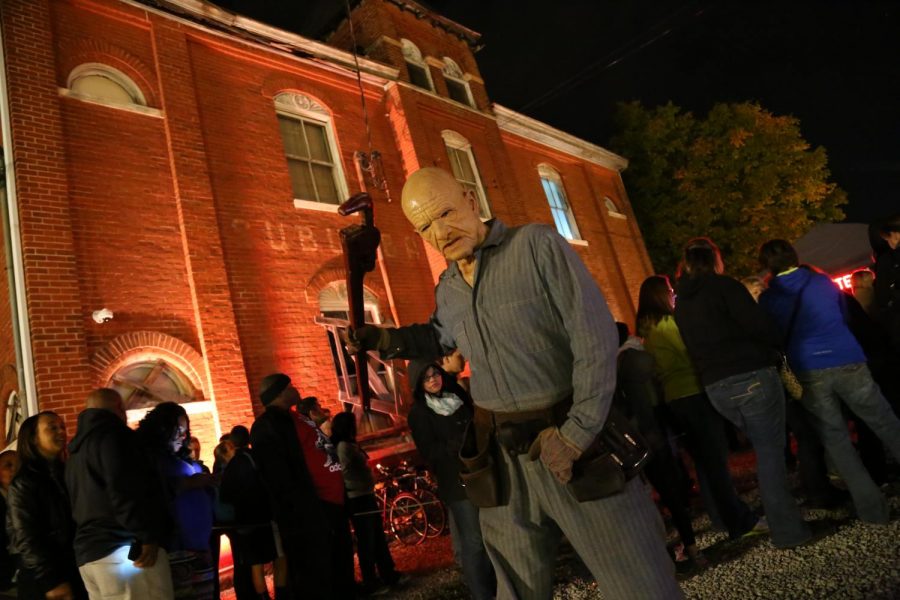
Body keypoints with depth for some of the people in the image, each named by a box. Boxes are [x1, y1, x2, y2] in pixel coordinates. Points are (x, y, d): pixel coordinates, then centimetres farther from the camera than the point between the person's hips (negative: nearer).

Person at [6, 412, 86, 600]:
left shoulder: (68, 474, 11)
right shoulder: (23, 484, -7)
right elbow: (27, 539, -12)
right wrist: (52, 581, -16)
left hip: (78, 570, 5)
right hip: (43, 579, -5)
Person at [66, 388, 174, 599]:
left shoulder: (76, 450, 22)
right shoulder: (113, 433, -7)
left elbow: (81, 506, 23)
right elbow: (126, 491, -20)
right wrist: (147, 537, -18)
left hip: (89, 553, 10)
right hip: (121, 551, -9)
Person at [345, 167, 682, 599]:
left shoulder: (538, 245, -9)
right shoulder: (447, 289, 10)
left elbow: (595, 336, -15)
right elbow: (439, 337, 31)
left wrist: (578, 431, -19)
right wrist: (382, 339, 13)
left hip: (580, 439, -5)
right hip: (506, 461, 5)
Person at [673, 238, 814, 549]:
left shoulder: (681, 304, 13)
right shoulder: (724, 286, -8)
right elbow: (760, 326, -12)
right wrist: (777, 343, 7)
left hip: (716, 387, 6)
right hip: (752, 376, -6)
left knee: (765, 449, 19)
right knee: (770, 451, 3)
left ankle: (783, 521, 27)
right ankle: (787, 530, 8)